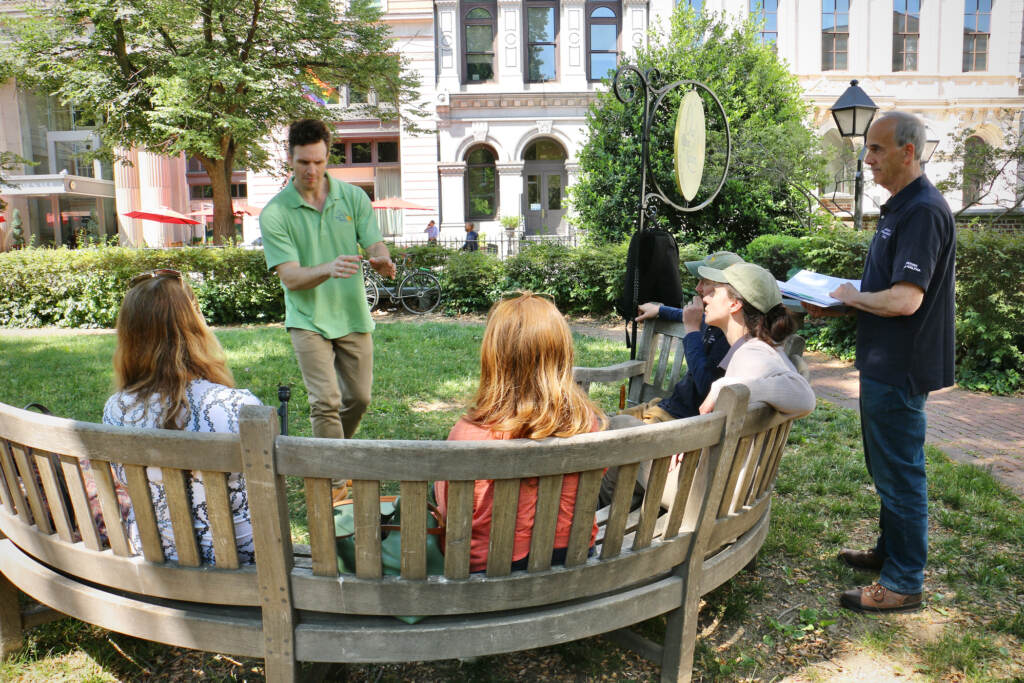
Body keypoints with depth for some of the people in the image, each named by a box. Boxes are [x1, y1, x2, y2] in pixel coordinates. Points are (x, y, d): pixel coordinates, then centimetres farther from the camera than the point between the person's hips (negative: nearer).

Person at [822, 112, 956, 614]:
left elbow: (905, 299, -28)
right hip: (885, 363, 11)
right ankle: (890, 551, 38)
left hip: (900, 367, -11)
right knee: (886, 465, 21)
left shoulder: (923, 211, -20)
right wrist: (839, 302, 7)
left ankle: (905, 583, 14)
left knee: (899, 471, 0)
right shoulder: (900, 208, 13)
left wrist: (851, 296, -12)